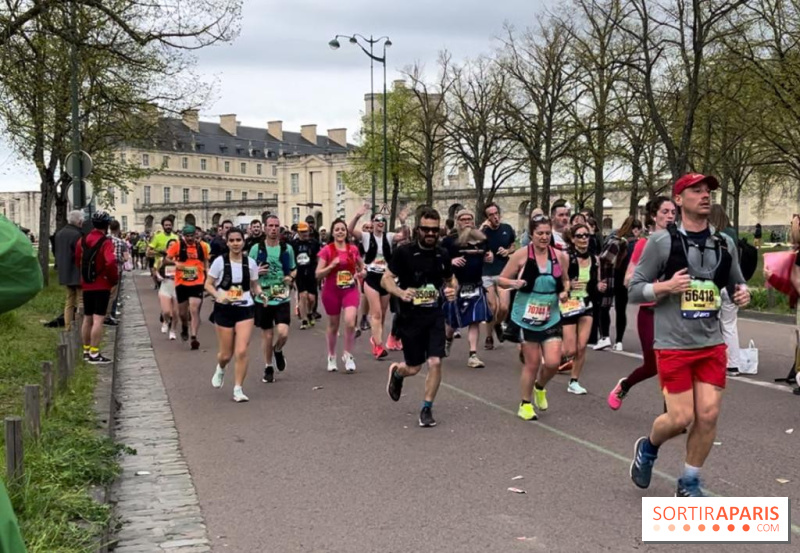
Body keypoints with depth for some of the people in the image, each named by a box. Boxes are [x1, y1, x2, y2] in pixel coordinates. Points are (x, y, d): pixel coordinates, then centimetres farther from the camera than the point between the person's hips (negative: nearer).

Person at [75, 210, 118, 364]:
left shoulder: (82, 241, 6)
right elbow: (110, 262, -27)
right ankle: (94, 354, -9)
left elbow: (77, 261, 14)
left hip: (86, 286, 7)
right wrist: (114, 279, -12)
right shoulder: (106, 243, -16)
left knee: (87, 318, 16)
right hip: (102, 286, -7)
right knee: (98, 319, -7)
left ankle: (86, 351, 26)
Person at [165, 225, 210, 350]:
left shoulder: (202, 246, 0)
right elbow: (167, 259, -1)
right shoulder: (177, 245, -6)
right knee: (182, 312, 13)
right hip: (181, 283, 1)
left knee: (194, 310, -14)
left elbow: (205, 260, 17)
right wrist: (175, 262, -21)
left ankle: (194, 338, -13)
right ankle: (184, 328, 45)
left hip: (197, 283, -1)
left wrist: (207, 271, 4)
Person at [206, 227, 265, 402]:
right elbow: (208, 284, -1)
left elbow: (255, 285, 11)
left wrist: (260, 293, -11)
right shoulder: (220, 261, -5)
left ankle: (238, 389, 0)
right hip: (224, 309, -1)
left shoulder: (250, 262, 1)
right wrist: (218, 296, -19)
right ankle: (220, 369, 44)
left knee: (242, 351, -11)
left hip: (245, 309, 1)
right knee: (226, 354, 7)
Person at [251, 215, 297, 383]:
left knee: (283, 333, -15)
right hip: (263, 298, 0)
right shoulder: (256, 249, -1)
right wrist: (256, 272, -16)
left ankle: (278, 351, 20)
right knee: (267, 336, 8)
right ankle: (268, 368, 26)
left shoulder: (287, 249, 4)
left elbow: (293, 270, 16)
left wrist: (291, 277, -6)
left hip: (282, 298, 0)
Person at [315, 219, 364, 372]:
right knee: (333, 325, 12)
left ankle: (348, 355, 0)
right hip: (331, 291, -1)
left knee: (350, 322, -19)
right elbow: (318, 275, -7)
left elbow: (361, 266, 21)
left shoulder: (353, 249, 2)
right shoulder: (326, 250, -6)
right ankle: (332, 357, 31)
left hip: (350, 289, 1)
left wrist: (360, 273, -1)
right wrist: (332, 265, -21)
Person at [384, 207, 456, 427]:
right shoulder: (404, 252, -10)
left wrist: (452, 290, -5)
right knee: (413, 368, 6)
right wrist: (400, 292, -26)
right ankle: (396, 372, 44)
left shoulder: (442, 254, 2)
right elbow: (386, 279, -6)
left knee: (435, 362, -9)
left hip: (435, 316, 3)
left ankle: (427, 409, 10)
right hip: (410, 317, -3)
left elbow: (450, 279, 19)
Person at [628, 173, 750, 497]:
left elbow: (736, 283, 18)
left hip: (712, 345, 4)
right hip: (673, 346, -4)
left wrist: (742, 294, -5)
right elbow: (634, 290, -4)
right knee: (681, 418, -3)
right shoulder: (662, 241, -7)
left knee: (709, 415, 0)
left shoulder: (725, 244, 6)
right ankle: (647, 448, 31)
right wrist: (666, 287, -21)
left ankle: (689, 485, 19)